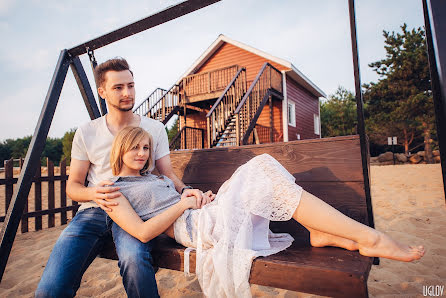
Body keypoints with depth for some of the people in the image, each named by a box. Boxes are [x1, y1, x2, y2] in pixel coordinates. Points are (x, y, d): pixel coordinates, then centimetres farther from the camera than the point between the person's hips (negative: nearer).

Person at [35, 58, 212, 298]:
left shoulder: (154, 129, 8)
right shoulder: (86, 133, 8)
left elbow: (167, 174, 9)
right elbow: (72, 185, 9)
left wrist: (184, 189, -15)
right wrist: (93, 193, -15)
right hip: (94, 210, 1)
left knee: (134, 259, -35)